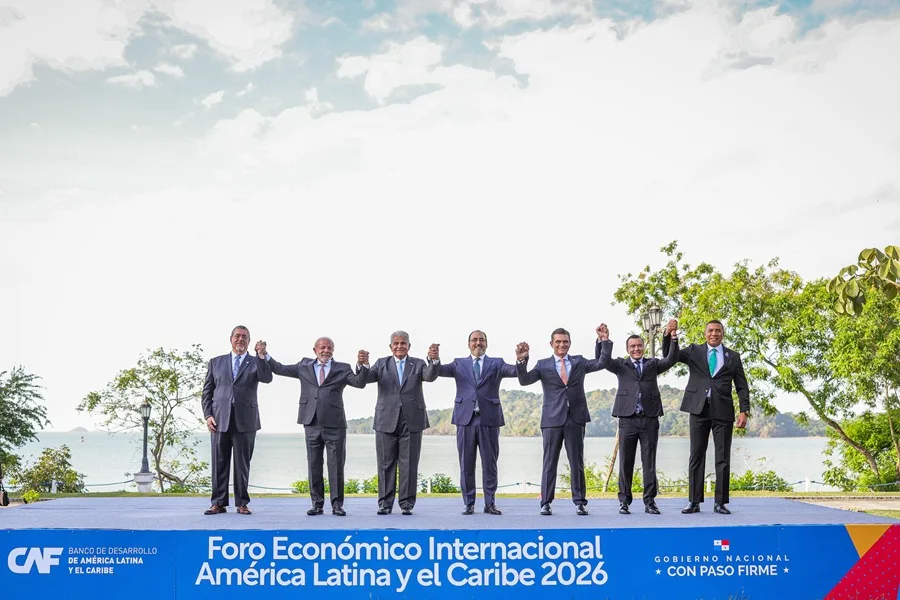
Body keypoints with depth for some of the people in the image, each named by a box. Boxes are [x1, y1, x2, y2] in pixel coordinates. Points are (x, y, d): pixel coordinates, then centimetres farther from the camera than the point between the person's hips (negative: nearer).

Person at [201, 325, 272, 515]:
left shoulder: (255, 362, 9)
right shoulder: (216, 362, 13)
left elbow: (267, 378, -12)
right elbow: (207, 392, 12)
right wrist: (208, 415, 0)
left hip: (245, 420, -1)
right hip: (220, 419, 1)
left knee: (242, 464, 3)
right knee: (219, 463, 3)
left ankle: (242, 503, 10)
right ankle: (218, 503, 11)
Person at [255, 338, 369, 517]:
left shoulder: (342, 368, 6)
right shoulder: (305, 366, 13)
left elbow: (359, 383, -6)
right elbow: (279, 369, 15)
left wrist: (363, 365, -23)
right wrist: (264, 354, 3)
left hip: (335, 424, -2)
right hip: (312, 424, 2)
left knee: (336, 466, 1)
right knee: (314, 466, 8)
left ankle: (337, 504, 9)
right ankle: (317, 503, 17)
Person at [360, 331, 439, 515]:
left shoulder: (418, 364, 8)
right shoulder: (382, 364, 9)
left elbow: (430, 376, -12)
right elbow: (366, 378, -7)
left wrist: (435, 360, -32)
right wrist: (363, 365, -29)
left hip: (412, 422, 0)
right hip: (386, 421, 1)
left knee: (409, 464, 3)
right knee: (386, 464, 6)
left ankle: (407, 503, 10)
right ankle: (385, 503, 13)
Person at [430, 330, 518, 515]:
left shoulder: (496, 364, 10)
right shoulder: (459, 364, 11)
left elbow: (516, 371, -7)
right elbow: (442, 370, -5)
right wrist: (435, 361, -28)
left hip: (489, 418, 0)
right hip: (466, 418, 0)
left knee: (490, 464, 4)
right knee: (466, 464, 5)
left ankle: (489, 503, 13)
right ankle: (469, 503, 14)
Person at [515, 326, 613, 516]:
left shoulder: (579, 362, 12)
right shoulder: (543, 365, 5)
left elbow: (603, 363, 4)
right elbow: (524, 380, -6)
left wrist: (605, 340, -6)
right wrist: (521, 361, -23)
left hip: (575, 419, 1)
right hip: (552, 419, -1)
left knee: (577, 462, 6)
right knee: (549, 463, 3)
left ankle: (579, 502, 13)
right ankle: (545, 503, 8)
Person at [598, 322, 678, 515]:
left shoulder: (653, 364, 14)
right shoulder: (621, 365, 10)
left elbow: (670, 360, -1)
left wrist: (674, 339, -14)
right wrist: (601, 341, -21)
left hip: (650, 419, 1)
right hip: (628, 419, -1)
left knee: (649, 463, 5)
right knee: (625, 463, 3)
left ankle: (649, 501, 10)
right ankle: (624, 501, 10)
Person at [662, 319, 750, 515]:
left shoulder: (733, 357, 10)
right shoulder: (694, 351, 10)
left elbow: (742, 387, 8)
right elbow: (668, 356, 0)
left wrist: (744, 411, -3)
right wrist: (668, 335, -18)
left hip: (723, 411, 0)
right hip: (699, 410, 0)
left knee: (723, 459, 2)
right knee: (696, 457, 3)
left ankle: (720, 503, 10)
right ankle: (694, 502, 8)